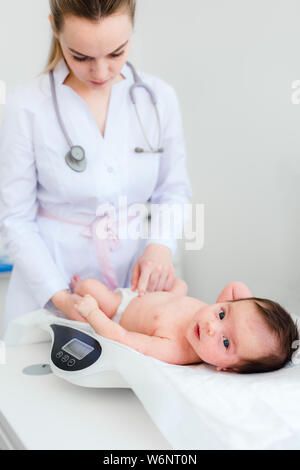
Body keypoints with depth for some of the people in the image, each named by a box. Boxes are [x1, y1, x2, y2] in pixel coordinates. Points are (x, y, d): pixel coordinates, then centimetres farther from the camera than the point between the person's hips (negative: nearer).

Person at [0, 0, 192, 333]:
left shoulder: (159, 97, -3)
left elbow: (173, 190, 5)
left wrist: (160, 245, -14)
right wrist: (59, 296, -16)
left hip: (137, 275, 2)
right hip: (51, 278, -2)